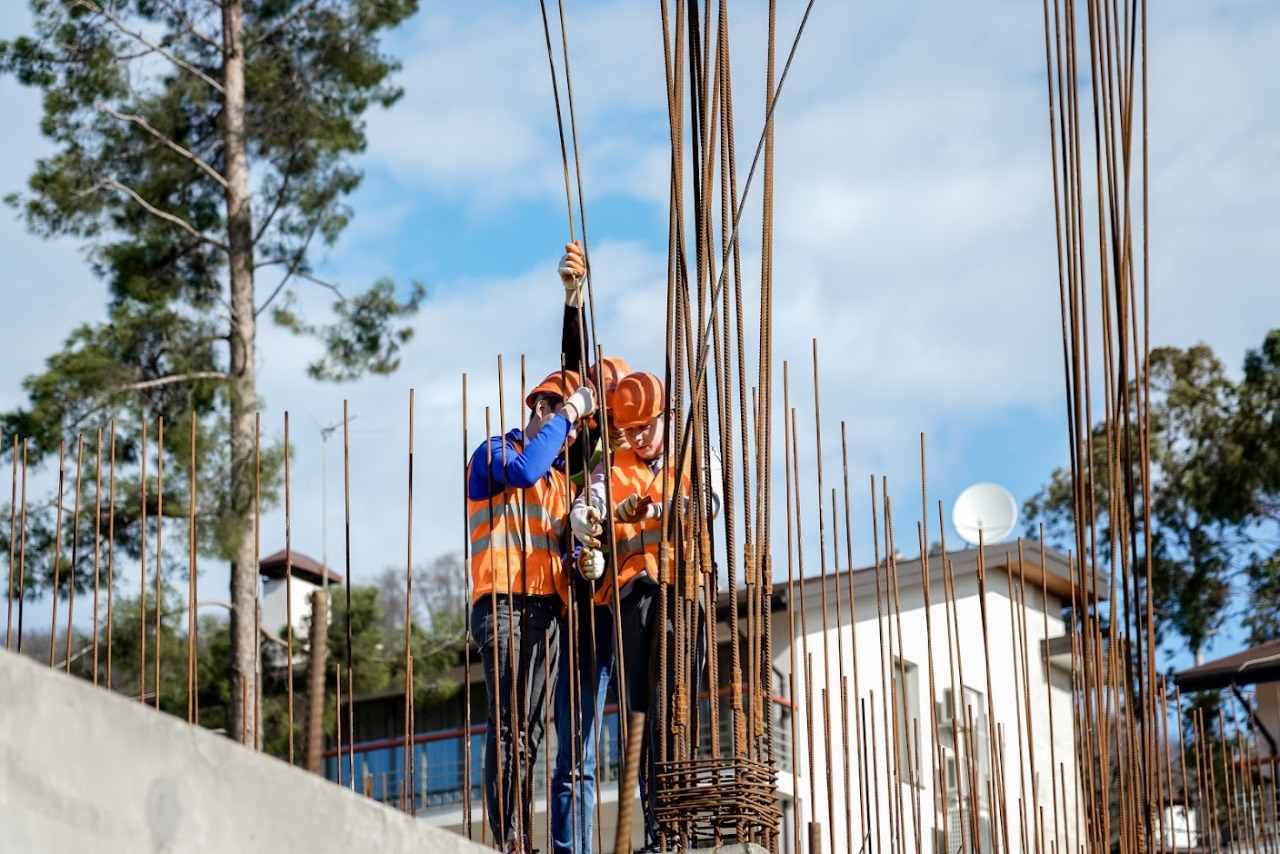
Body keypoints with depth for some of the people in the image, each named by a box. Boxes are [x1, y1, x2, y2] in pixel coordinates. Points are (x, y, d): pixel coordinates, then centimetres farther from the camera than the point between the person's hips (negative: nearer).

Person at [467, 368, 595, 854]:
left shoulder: (560, 475, 25)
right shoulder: (494, 453, 4)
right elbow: (525, 470, -19)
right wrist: (567, 411, -10)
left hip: (547, 608, 7)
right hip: (504, 603, -7)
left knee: (531, 729, 2)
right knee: (509, 725, -14)